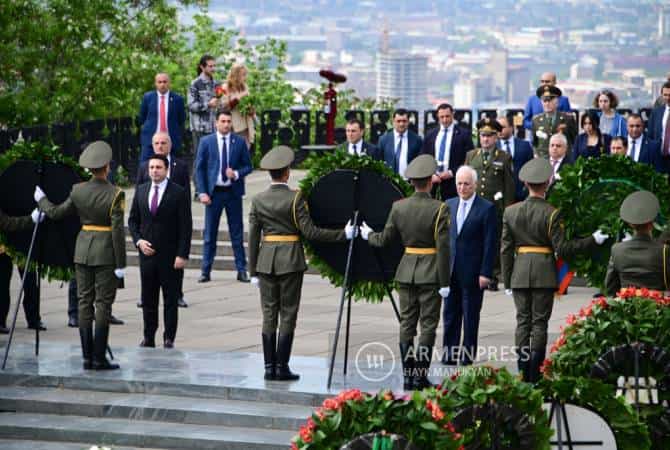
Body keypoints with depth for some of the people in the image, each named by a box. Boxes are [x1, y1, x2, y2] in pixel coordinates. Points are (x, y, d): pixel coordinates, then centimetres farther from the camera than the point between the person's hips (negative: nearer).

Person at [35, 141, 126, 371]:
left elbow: (56, 213, 9)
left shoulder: (78, 190, -2)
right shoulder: (115, 194, -13)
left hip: (83, 250, 4)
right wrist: (120, 264, -9)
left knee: (85, 303, 8)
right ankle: (99, 358, -2)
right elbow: (117, 230, -14)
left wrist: (41, 200, 30)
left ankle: (87, 357, 8)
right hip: (106, 252, -4)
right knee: (103, 304, 0)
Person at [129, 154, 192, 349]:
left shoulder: (178, 193, -6)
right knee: (148, 299, 8)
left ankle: (169, 339, 7)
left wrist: (182, 255, -13)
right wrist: (138, 241, -3)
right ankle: (148, 338, 14)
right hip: (147, 253, 4)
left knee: (170, 299, 1)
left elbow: (186, 227, -7)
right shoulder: (141, 190, 9)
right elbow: (133, 219, 15)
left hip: (170, 256, -4)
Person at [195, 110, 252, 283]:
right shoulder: (206, 142, 1)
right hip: (213, 192, -1)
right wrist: (202, 192, -6)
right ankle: (205, 271, 8)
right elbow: (199, 168, 2)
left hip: (233, 192, 1)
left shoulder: (239, 142, 3)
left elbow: (247, 166, 7)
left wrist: (236, 174, -14)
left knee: (237, 233, 4)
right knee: (210, 233, 3)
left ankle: (241, 270, 9)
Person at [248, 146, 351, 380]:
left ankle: (269, 367, 7)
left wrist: (253, 271, 8)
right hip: (290, 260, -3)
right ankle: (282, 367, 1)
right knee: (288, 315, 3)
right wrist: (342, 234, -8)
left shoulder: (258, 200, 1)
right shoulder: (295, 199, -10)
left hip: (265, 261, 3)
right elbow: (309, 231, -14)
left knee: (269, 315, 8)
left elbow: (253, 237, 3)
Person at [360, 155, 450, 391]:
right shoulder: (439, 209, -12)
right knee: (427, 325, 2)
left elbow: (385, 239, 7)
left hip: (406, 272, 4)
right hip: (430, 274, -4)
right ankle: (420, 376, -1)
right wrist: (444, 282, -9)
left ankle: (408, 377, 11)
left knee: (406, 325, 9)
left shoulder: (398, 207, -1)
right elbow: (443, 247, -13)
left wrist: (368, 234, 30)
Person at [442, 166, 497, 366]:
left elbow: (490, 243, -8)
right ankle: (448, 357, 14)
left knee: (470, 318, 2)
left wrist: (485, 273, -12)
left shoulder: (487, 208, -6)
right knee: (450, 316, 9)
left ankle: (467, 359, 8)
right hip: (450, 271, 5)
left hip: (472, 273, -5)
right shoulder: (449, 205, 10)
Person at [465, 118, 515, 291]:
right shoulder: (470, 156, 14)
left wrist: (507, 210, -4)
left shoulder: (504, 158, 5)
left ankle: (493, 278, 5)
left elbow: (510, 185, 2)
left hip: (496, 208, -2)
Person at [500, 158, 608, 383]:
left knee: (522, 321, 8)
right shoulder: (551, 214, -11)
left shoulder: (511, 212, 1)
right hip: (544, 273, -3)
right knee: (540, 322, 2)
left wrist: (507, 280, 9)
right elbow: (562, 249, -12)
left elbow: (506, 249, 3)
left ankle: (523, 373, 7)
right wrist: (592, 240, -5)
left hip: (520, 274, 3)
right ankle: (535, 374, 0)